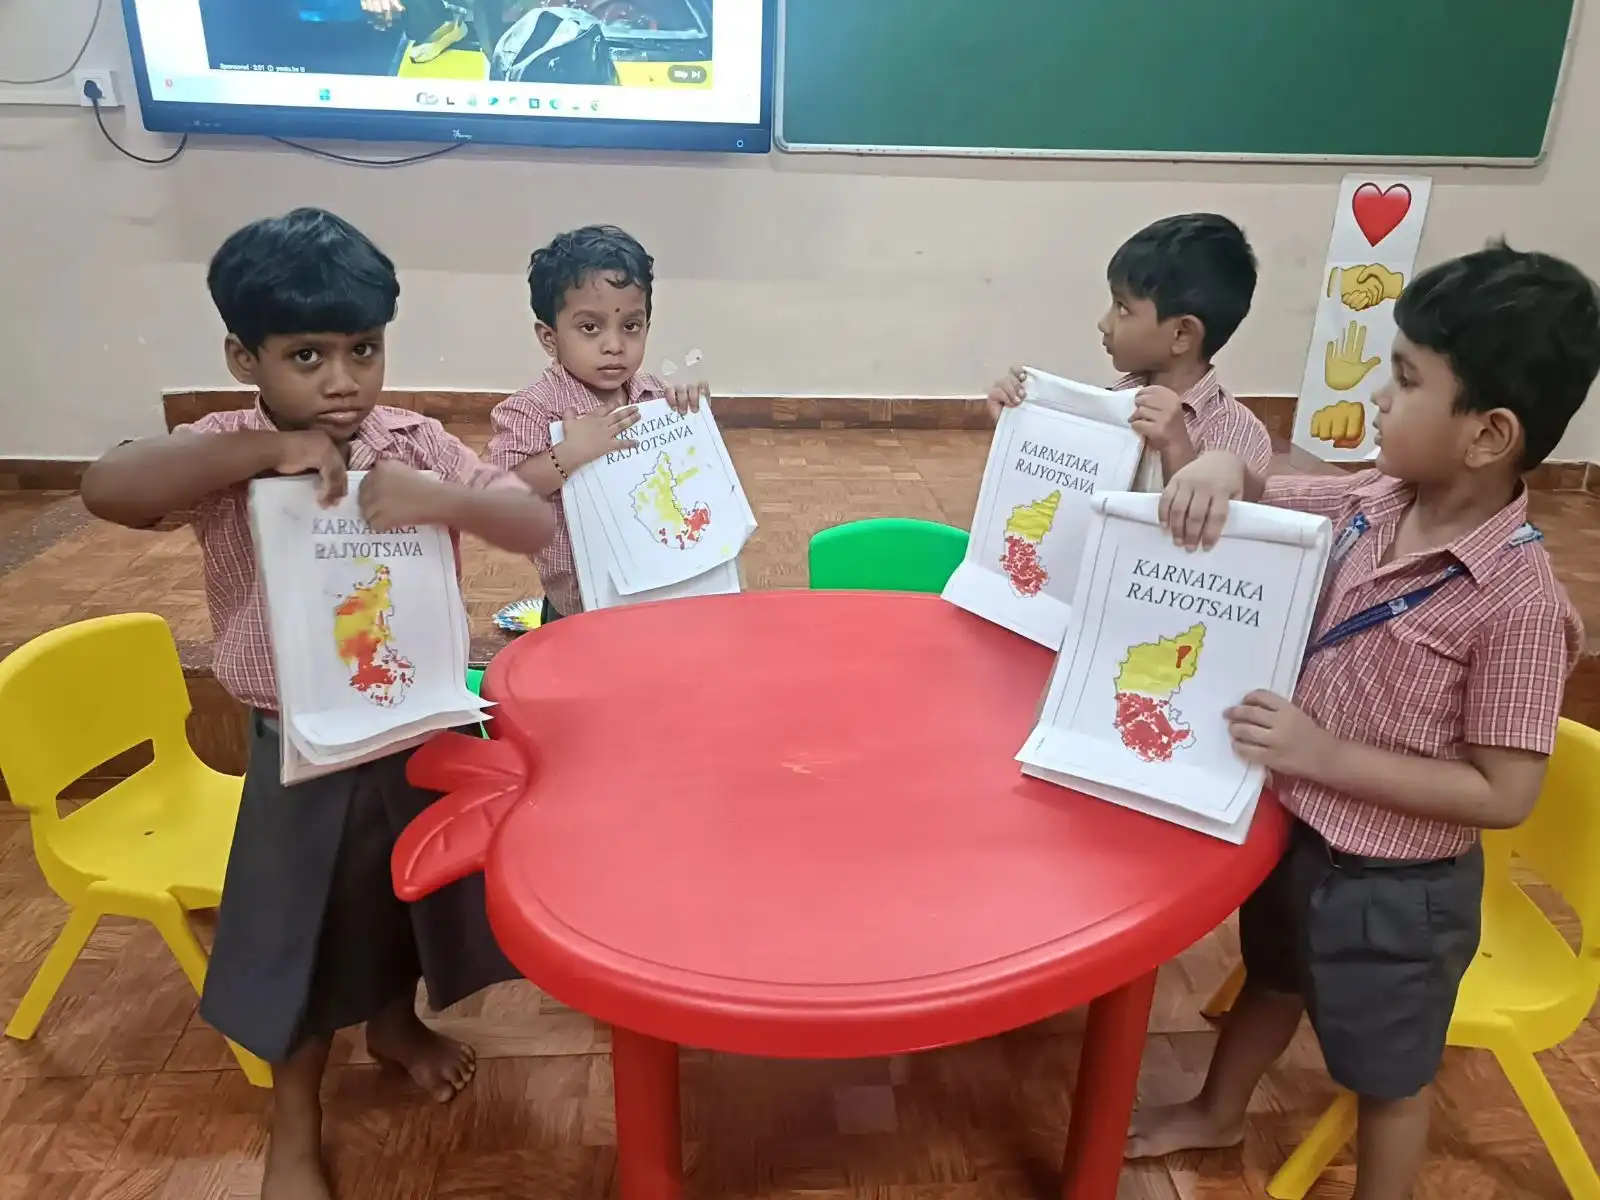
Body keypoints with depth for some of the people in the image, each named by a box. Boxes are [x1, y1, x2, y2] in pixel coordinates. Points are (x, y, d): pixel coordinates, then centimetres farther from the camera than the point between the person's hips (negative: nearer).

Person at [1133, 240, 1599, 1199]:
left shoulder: (1519, 600, -29)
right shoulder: (1373, 504, -11)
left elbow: (1504, 794, -24)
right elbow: (1263, 493, 5)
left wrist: (1329, 756, -28)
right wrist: (1222, 467, -19)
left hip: (1395, 887, -7)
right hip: (1295, 829, 7)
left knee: (1387, 1075, 21)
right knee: (1273, 982, 32)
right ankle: (1218, 1113, 59)